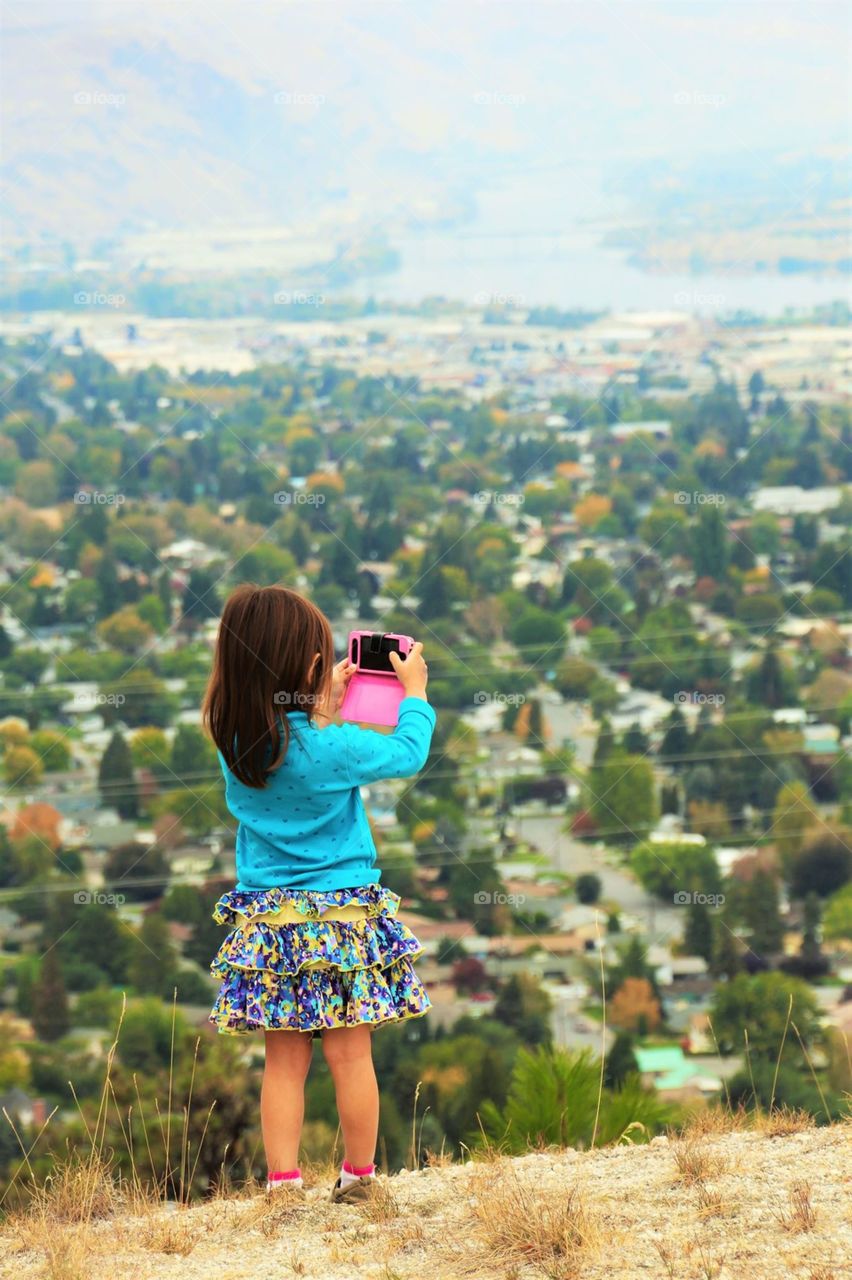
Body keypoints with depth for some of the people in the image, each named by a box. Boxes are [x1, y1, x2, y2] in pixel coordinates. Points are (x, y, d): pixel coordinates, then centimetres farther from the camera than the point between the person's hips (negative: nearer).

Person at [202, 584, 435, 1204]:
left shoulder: (235, 741, -4)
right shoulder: (332, 749, -17)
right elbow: (408, 752, -1)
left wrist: (324, 709, 19)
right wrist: (415, 691, 12)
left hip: (267, 918, 4)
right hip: (340, 915, -4)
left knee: (284, 1060, 8)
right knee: (350, 1054, 6)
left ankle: (283, 1180, 6)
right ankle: (358, 1177, 15)